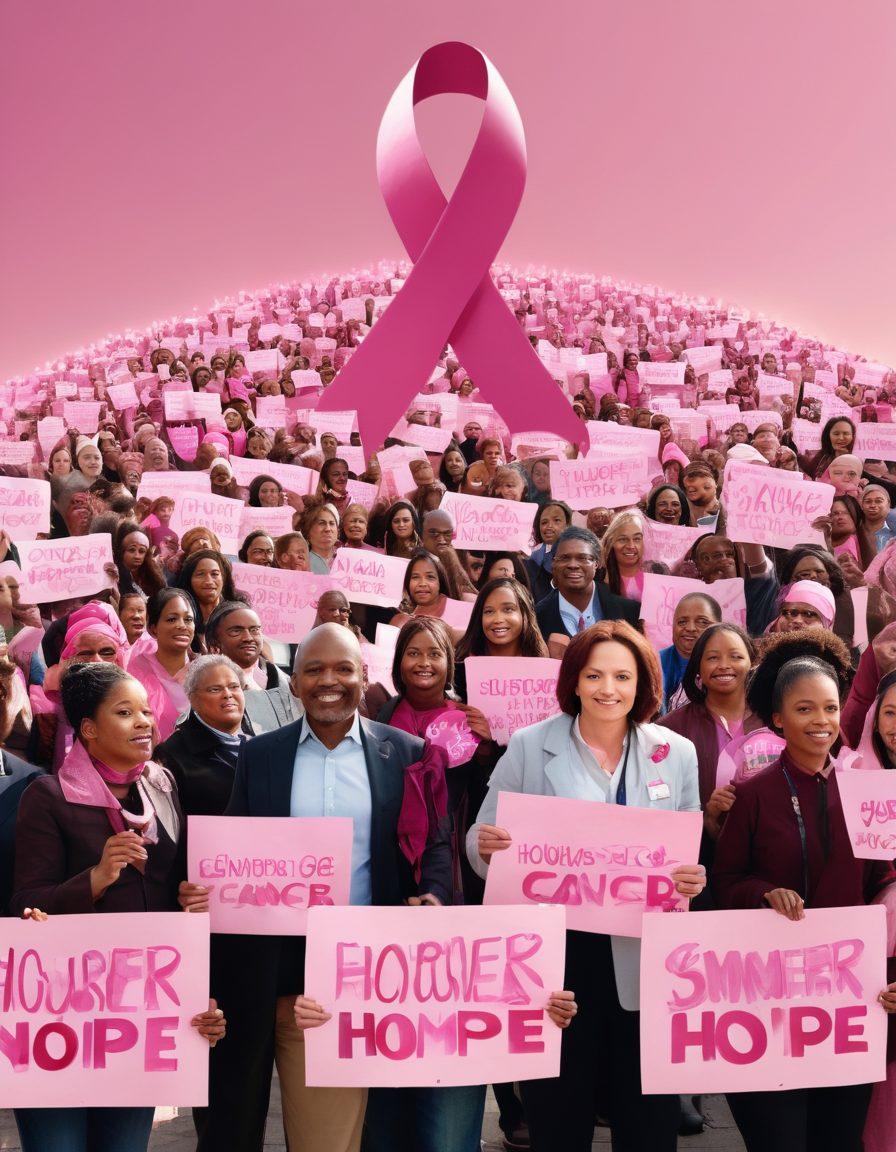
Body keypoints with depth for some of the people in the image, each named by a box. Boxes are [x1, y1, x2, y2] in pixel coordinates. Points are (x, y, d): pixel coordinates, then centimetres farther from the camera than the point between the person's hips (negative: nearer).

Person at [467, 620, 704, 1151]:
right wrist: (486, 846, -19)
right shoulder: (528, 747, 0)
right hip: (555, 954, -1)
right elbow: (483, 842, 4)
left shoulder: (678, 753, 5)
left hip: (643, 959, 1)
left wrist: (691, 880, -12)